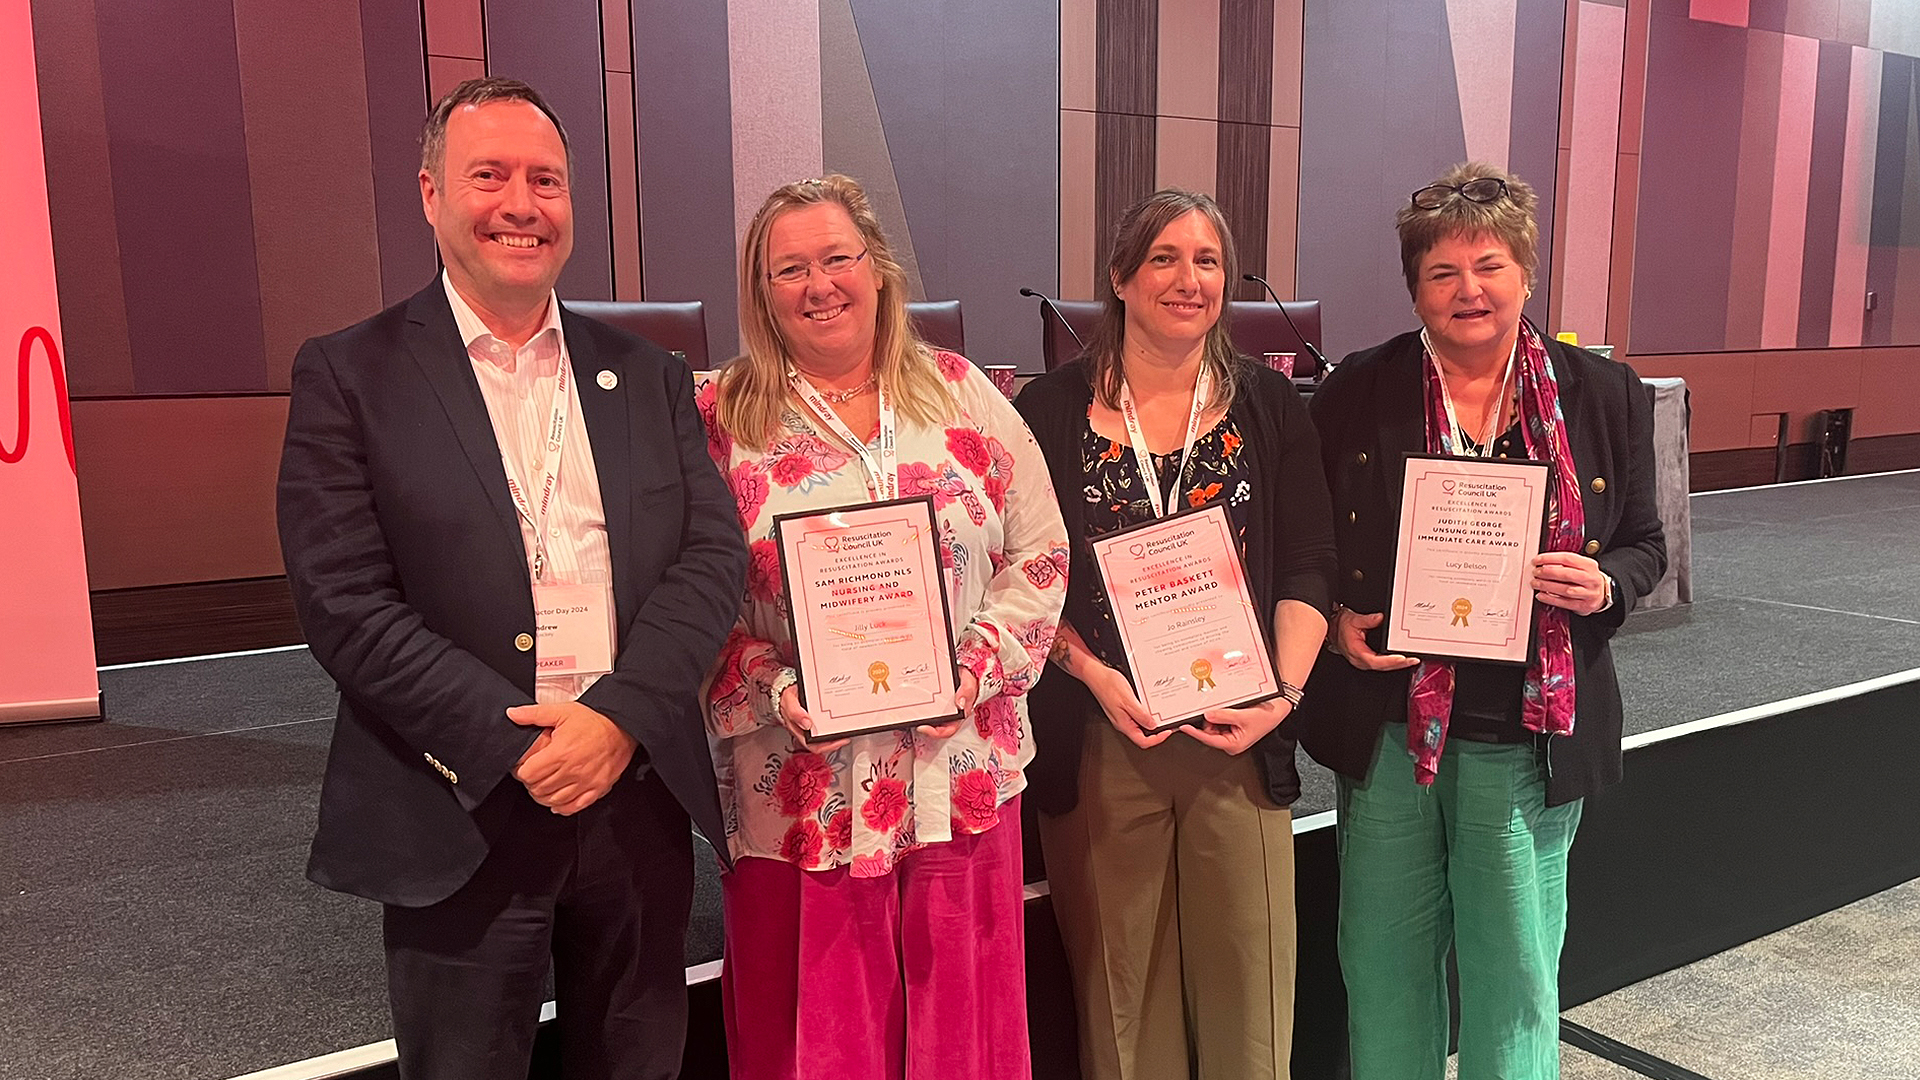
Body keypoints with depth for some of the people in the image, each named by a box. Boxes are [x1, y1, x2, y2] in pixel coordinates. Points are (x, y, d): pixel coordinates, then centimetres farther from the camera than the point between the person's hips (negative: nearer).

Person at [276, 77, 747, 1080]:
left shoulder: (647, 375, 7)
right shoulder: (348, 375, -3)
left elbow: (715, 553, -1)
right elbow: (345, 604, -10)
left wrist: (619, 715, -15)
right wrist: (518, 748, -17)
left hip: (639, 800, 3)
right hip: (459, 824, -3)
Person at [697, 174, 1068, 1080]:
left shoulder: (962, 394, 5)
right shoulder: (721, 421, -1)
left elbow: (1039, 555, 5)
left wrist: (977, 669, -8)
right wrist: (776, 692, -16)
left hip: (964, 777, 2)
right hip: (805, 794, -2)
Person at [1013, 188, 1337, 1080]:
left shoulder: (1270, 406, 6)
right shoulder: (1052, 410, 2)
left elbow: (1307, 568, 3)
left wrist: (1285, 688, -10)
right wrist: (1095, 674, -13)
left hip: (1238, 736, 1)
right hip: (1097, 738, -1)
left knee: (1246, 974, 7)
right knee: (1118, 981, 9)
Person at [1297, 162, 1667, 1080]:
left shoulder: (1605, 395, 2)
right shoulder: (1356, 393, 0)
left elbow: (1643, 542, 9)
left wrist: (1605, 587, -12)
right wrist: (1335, 623, -11)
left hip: (1530, 738, 0)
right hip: (1386, 729, 0)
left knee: (1516, 972, 13)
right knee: (1385, 965, 14)